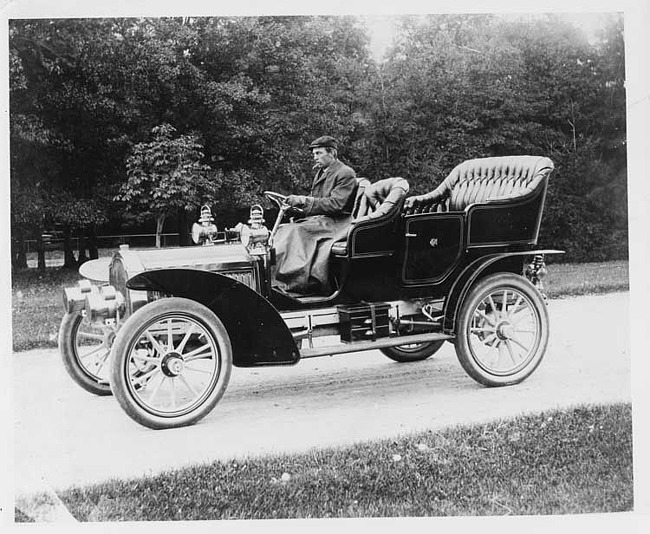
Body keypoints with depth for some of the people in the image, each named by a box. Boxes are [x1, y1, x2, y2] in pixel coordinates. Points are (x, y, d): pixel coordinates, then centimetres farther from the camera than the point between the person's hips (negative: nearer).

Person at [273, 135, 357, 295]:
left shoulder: (346, 173, -8)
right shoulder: (320, 172, 20)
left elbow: (336, 204, -19)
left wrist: (304, 200, -21)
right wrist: (298, 202, 1)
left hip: (337, 223, -9)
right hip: (319, 219, 9)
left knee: (297, 231, -29)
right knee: (283, 229, -13)